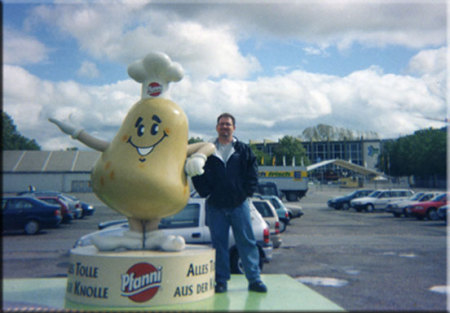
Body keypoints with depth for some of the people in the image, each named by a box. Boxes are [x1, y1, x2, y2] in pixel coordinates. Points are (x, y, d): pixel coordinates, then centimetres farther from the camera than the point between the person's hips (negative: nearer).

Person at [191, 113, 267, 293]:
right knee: (219, 243, 5)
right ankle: (221, 281, 14)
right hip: (215, 206, 1)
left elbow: (252, 173, 7)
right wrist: (206, 193, -2)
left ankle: (254, 279, 9)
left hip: (239, 204, -1)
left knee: (247, 241, 1)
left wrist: (247, 192, -3)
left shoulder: (244, 150, 8)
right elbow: (197, 174, 8)